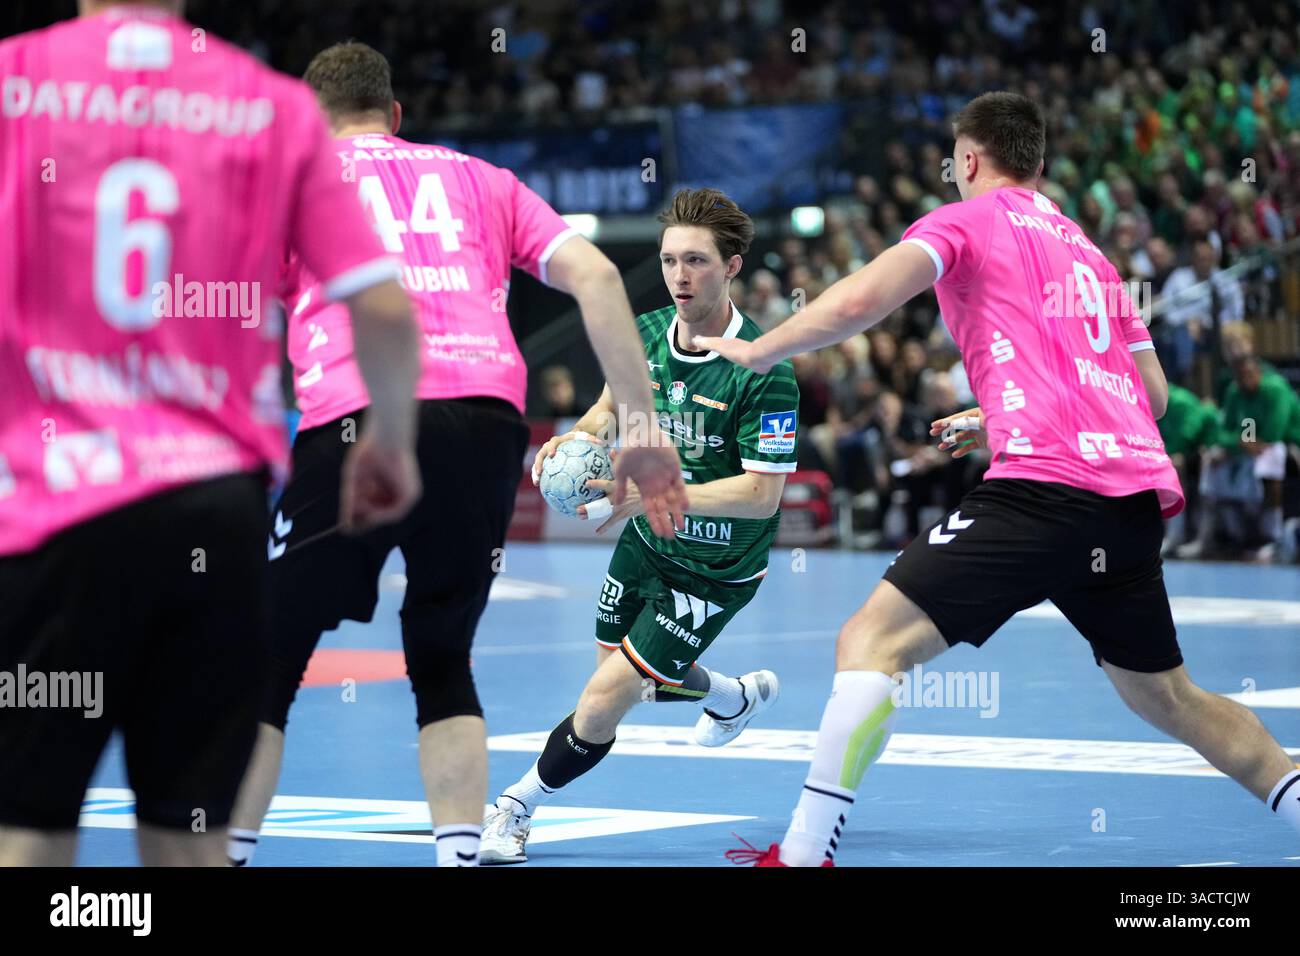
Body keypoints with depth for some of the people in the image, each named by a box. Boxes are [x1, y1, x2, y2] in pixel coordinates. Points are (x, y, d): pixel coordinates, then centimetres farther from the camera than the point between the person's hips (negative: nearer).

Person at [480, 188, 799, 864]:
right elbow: (613, 404, 11)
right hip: (644, 539, 7)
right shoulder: (644, 334, -9)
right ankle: (737, 696, 55)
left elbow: (762, 495, -30)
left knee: (605, 700, -12)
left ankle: (515, 808, 9)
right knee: (629, 675, 26)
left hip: (714, 572, -7)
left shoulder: (763, 372, -28)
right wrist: (577, 438, -12)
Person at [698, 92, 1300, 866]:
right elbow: (1153, 393, 29)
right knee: (1166, 696, 22)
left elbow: (860, 300, -10)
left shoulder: (967, 220, 7)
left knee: (873, 641, -8)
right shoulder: (1088, 250, 27)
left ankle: (803, 853, -16)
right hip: (1134, 491, 7)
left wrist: (758, 351, 4)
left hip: (1044, 486, -7)